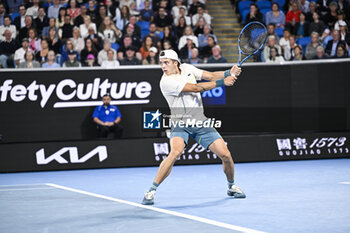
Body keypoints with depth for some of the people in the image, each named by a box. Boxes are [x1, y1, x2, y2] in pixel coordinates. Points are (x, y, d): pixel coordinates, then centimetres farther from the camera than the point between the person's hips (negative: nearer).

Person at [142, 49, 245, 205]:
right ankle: (151, 191, -23)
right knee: (176, 151, -33)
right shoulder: (166, 81, -17)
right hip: (181, 124, -5)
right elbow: (196, 88, -21)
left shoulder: (187, 68, 4)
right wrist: (222, 82, -20)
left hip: (201, 123, 5)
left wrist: (229, 73, -13)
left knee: (226, 155, -2)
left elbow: (210, 76, 6)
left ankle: (231, 186, 27)